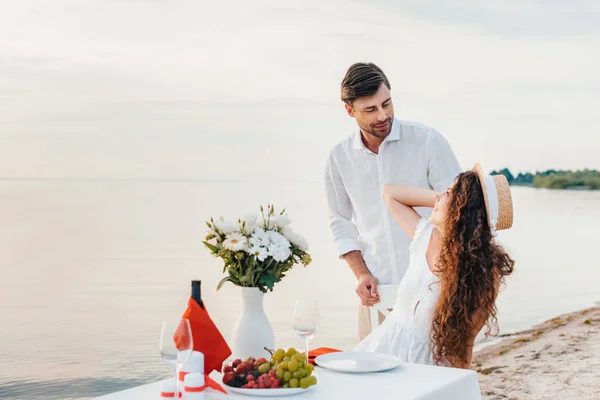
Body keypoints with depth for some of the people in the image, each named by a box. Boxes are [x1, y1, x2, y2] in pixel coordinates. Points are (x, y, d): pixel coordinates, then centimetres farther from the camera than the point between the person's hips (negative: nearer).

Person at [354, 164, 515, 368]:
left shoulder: (484, 271, -15)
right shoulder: (425, 235, -2)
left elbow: (465, 341, -10)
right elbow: (390, 192, 11)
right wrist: (446, 199, 3)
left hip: (430, 362, -4)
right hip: (387, 344, 5)